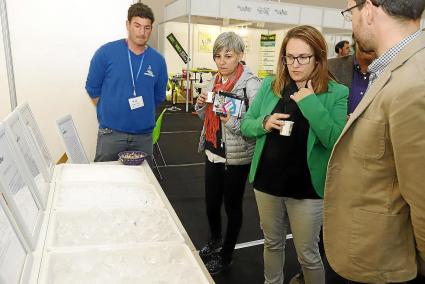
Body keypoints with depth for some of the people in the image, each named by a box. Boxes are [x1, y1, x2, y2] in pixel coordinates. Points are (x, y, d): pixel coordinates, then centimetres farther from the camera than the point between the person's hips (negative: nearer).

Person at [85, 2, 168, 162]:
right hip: (110, 133, -2)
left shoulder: (158, 60, 1)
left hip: (144, 135, 2)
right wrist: (109, 112, 8)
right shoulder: (106, 52, -5)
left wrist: (141, 114, 12)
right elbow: (92, 88, 4)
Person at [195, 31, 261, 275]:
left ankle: (226, 255, 34)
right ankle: (215, 240, 46)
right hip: (213, 152, 6)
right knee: (211, 203, 17)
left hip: (236, 157, -6)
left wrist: (232, 123, -32)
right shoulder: (216, 80, 6)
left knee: (232, 205, 12)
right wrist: (201, 105, -4)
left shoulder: (250, 83, -15)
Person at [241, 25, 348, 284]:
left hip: (307, 187, -3)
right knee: (272, 243, 24)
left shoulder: (336, 93, -10)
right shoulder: (269, 86, 0)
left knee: (308, 255, 13)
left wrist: (310, 101, -24)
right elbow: (245, 125, 4)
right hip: (267, 180, 4)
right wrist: (264, 123, -16)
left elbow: (335, 141, -21)